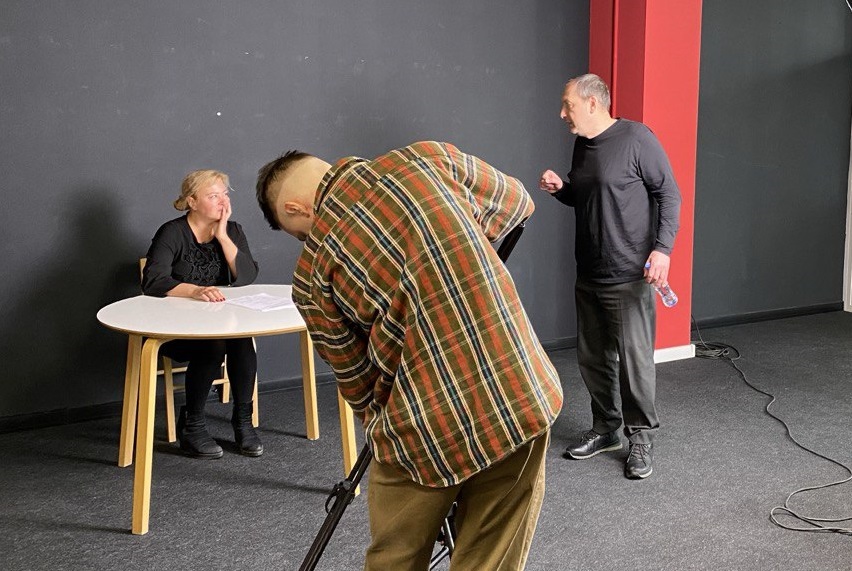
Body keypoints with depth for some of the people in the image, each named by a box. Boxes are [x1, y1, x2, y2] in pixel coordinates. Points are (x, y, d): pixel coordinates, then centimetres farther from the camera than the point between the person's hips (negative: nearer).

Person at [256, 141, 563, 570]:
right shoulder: (428, 157, 3)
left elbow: (357, 382, 10)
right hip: (523, 401, 2)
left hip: (421, 434, -2)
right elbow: (518, 202, 20)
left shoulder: (312, 277, 1)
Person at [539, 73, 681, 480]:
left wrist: (662, 248, -19)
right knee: (592, 358, 12)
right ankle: (605, 430, 27)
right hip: (588, 276, 8)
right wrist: (560, 189, 3)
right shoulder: (582, 145, 13)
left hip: (629, 277, -7)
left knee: (634, 359, -3)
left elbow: (669, 194, -9)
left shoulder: (636, 138, -10)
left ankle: (641, 438, 12)